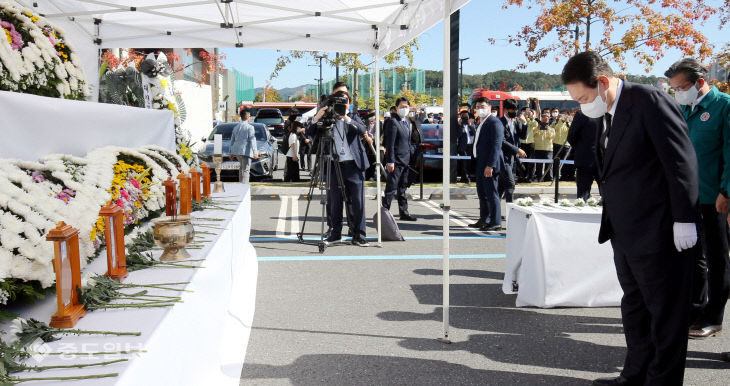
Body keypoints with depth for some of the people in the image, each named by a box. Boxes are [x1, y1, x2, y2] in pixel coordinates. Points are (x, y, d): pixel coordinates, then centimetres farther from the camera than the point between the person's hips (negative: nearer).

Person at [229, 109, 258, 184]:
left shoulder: (236, 127, 15)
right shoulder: (250, 127, -6)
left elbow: (232, 141, 19)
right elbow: (252, 140, -16)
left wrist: (231, 152, 25)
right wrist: (255, 152, -21)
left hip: (237, 151, 7)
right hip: (245, 151, -7)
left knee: (242, 167, 25)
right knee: (246, 170, -7)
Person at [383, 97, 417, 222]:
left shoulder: (407, 121, 15)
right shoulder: (393, 122, -12)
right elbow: (390, 144, -16)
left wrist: (411, 153, 16)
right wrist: (390, 161, -20)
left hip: (405, 160, 9)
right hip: (396, 161, -9)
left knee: (402, 188, 14)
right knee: (391, 188, -6)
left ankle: (404, 212, 21)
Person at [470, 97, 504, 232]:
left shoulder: (494, 123, -13)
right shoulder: (481, 123, 18)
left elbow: (496, 145, -19)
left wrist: (490, 165, -24)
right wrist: (479, 164, 17)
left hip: (489, 164, -10)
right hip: (481, 164, 10)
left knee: (491, 193, -6)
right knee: (482, 192, 17)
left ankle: (496, 223, 1)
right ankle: (484, 220, 29)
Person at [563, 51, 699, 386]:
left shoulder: (648, 100, -13)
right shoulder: (608, 114, 12)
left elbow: (681, 161, -16)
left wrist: (684, 220, -17)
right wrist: (613, 223, 15)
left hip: (658, 232, -9)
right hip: (625, 233, 9)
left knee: (665, 311, 4)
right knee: (634, 307, 17)